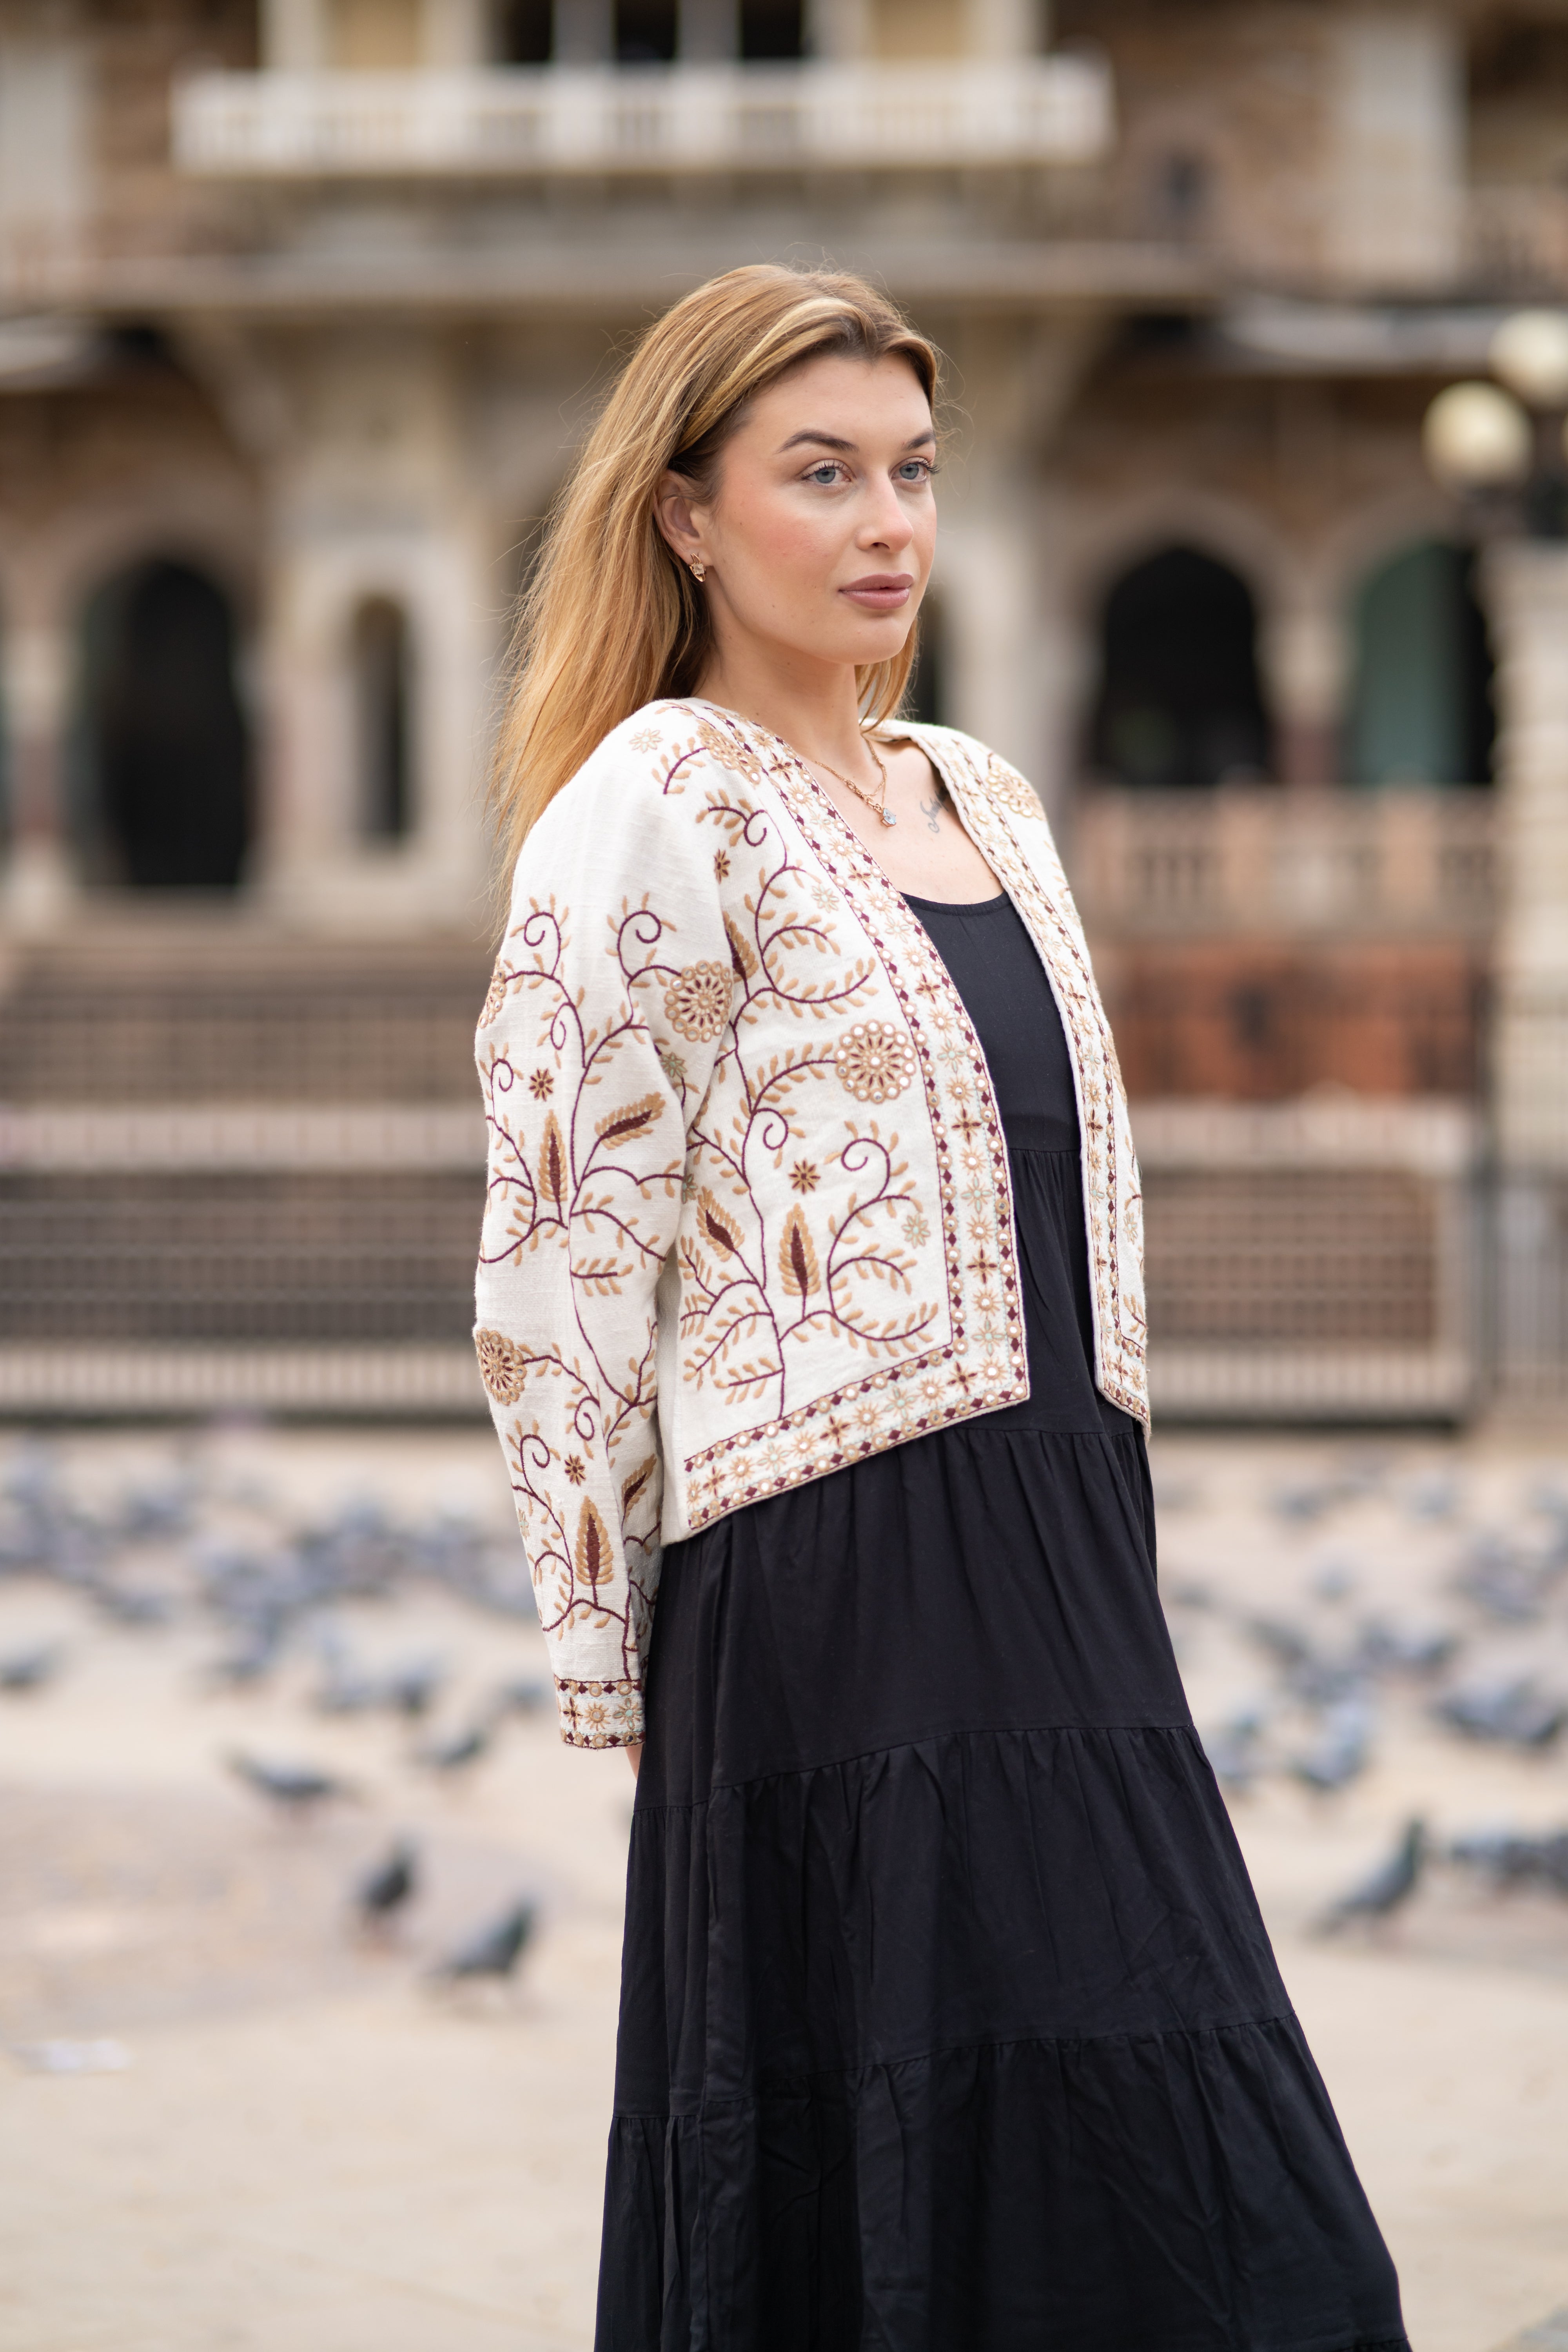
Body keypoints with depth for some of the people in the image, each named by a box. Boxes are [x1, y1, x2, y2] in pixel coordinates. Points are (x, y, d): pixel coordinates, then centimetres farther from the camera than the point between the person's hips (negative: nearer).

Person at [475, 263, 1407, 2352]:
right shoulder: (653, 811, -7)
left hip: (1067, 1575, 8)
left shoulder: (983, 800, 17)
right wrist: (628, 1683, -9)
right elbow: (564, 1274, -10)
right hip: (837, 1603, -8)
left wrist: (1090, 1563, 19)